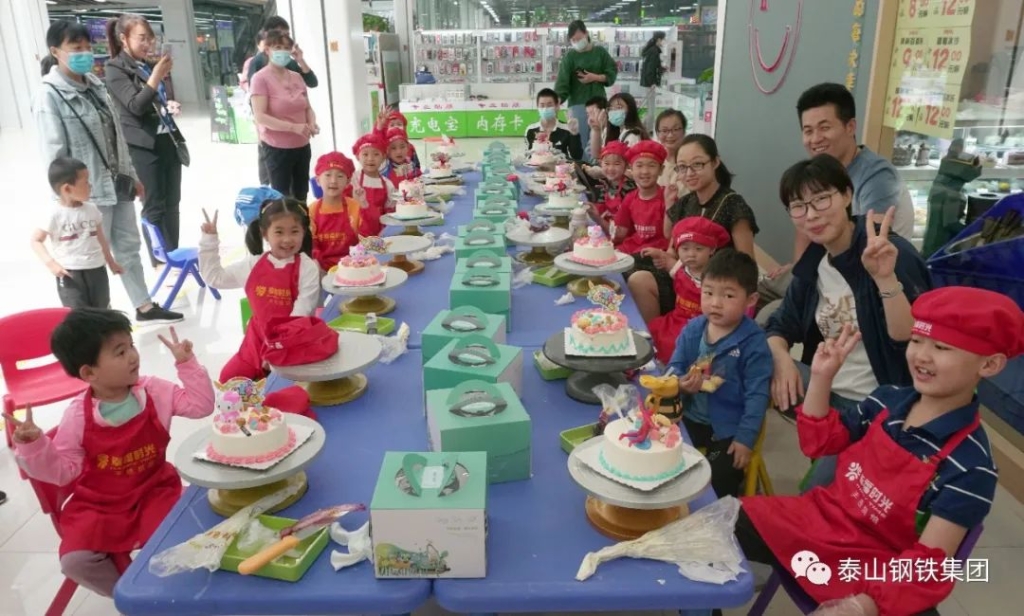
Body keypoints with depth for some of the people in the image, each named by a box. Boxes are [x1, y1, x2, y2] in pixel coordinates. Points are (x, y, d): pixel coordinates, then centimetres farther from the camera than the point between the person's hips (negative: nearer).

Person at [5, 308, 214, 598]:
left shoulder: (155, 391, -8)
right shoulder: (78, 416, -13)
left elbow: (201, 405, -10)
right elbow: (63, 470, -9)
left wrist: (187, 364, -16)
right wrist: (34, 445, -25)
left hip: (154, 492, 0)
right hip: (98, 505, 0)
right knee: (74, 561, -17)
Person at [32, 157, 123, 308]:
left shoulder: (91, 209, 4)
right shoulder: (55, 214, -11)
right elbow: (36, 240, -7)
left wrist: (111, 261, 22)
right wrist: (51, 263, -20)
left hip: (96, 269, 5)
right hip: (70, 273, -5)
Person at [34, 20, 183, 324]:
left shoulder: (94, 83, 8)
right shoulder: (49, 96, -15)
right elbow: (54, 155, -16)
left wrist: (131, 175, 15)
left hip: (118, 184, 7)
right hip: (88, 192, -7)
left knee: (129, 246, 15)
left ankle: (145, 307, 28)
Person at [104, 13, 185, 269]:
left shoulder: (148, 66, 16)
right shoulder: (115, 69, -5)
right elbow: (136, 106, -17)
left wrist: (169, 105, 9)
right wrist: (156, 76, -24)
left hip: (168, 140, 7)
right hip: (143, 146, -7)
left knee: (172, 203, 9)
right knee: (154, 206, -1)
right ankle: (161, 262, 7)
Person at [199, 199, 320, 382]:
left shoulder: (307, 268, -12)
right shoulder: (253, 264, 1)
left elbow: (302, 312, -15)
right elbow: (214, 277, 14)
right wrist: (209, 240, 8)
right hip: (258, 339, 5)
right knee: (228, 378, 1)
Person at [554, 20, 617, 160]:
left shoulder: (600, 52, 6)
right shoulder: (569, 56, -1)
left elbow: (612, 73, 8)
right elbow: (562, 81, -11)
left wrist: (595, 77, -10)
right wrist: (557, 100, -26)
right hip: (577, 103, -2)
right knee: (579, 142, -2)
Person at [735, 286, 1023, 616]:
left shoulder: (970, 467, -20)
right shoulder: (888, 400, -3)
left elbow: (929, 561, -21)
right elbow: (819, 442, 10)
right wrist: (821, 376, -1)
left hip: (871, 574, -5)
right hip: (816, 520, 5)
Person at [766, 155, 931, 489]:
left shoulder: (894, 255, -18)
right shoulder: (813, 262, 2)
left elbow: (911, 341, -27)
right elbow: (781, 326, 9)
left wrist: (886, 279, -41)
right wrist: (781, 359, -12)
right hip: (829, 393, 7)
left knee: (821, 489, -15)